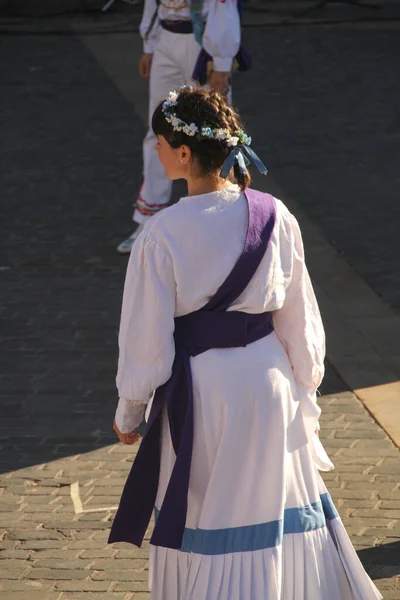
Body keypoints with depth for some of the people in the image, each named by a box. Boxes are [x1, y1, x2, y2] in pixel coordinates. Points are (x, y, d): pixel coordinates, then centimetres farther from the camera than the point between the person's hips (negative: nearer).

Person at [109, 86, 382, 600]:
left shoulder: (161, 235, -19)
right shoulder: (275, 219, -8)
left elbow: (146, 336, -12)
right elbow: (299, 319, 1)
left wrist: (129, 411, 3)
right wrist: (303, 387, 15)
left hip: (197, 391, -3)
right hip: (268, 380, 3)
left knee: (201, 522, 14)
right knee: (283, 504, 21)